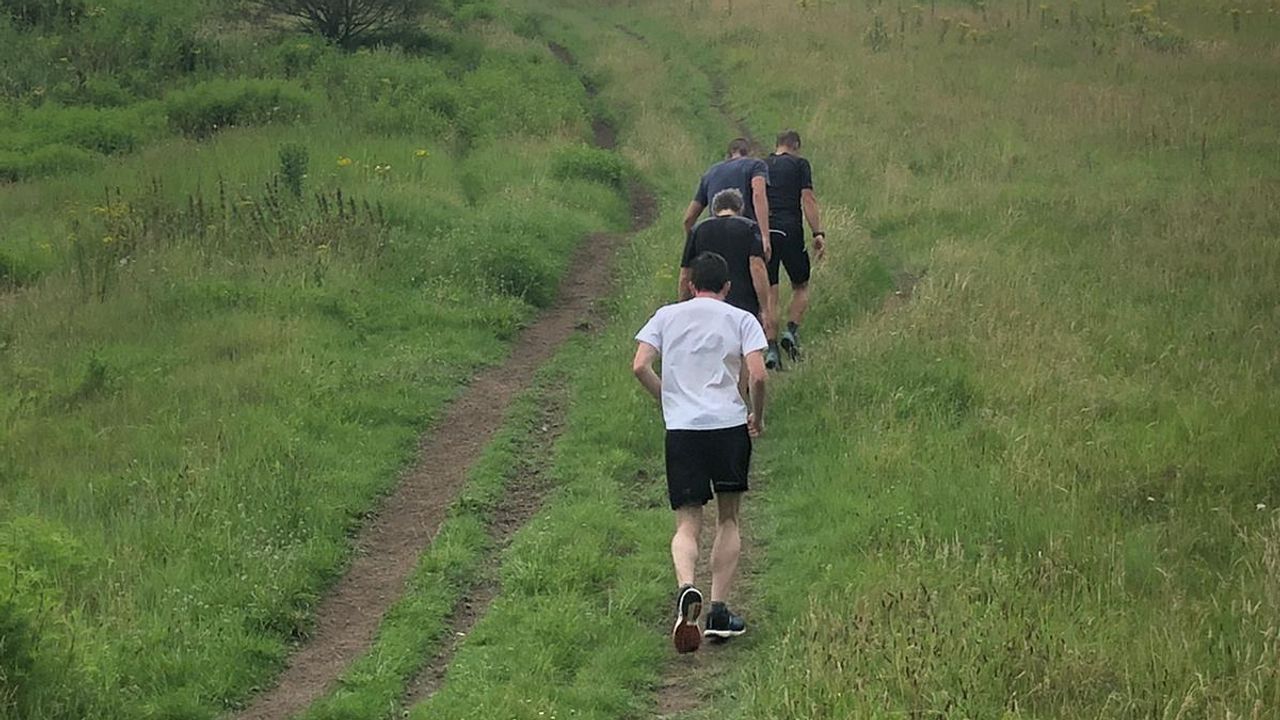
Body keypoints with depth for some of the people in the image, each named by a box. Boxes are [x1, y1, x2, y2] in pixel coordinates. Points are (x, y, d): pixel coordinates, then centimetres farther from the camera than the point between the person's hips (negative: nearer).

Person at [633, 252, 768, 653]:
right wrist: (758, 417, 10)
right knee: (728, 519, 14)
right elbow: (758, 375, -6)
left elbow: (640, 366, 2)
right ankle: (719, 611, 9)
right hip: (729, 425, -1)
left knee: (687, 524, 3)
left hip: (681, 428, 1)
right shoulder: (741, 320, 7)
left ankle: (686, 587, -27)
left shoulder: (666, 316, 12)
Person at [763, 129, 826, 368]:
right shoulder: (799, 164, 4)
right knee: (801, 286, 15)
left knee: (769, 292, 4)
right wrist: (818, 233, -5)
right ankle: (792, 331, -4)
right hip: (789, 231, -3)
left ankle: (771, 348, -2)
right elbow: (808, 200, -5)